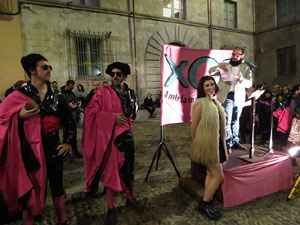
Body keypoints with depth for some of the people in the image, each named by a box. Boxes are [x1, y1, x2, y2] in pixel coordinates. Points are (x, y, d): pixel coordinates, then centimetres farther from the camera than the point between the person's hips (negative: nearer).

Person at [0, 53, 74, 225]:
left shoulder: (56, 96, 4)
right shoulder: (19, 95, -4)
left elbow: (70, 121, 10)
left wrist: (69, 142, 4)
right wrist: (19, 116, -19)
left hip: (53, 146, 2)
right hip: (29, 149, -2)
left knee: (57, 185, 13)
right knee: (29, 188, 10)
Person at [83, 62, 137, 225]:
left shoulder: (129, 93, 7)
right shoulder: (103, 92, -8)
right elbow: (90, 111, -15)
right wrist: (112, 117, -19)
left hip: (126, 134, 5)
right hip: (109, 136, -4)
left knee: (128, 167, 13)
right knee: (110, 170, 3)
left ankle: (130, 197, 36)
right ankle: (110, 209, 18)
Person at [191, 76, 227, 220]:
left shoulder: (215, 102, 10)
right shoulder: (200, 103, -16)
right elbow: (194, 126, -14)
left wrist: (221, 142, 18)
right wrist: (196, 144, -5)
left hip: (217, 143, 8)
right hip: (206, 144, -8)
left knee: (211, 174, 14)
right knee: (218, 176, -3)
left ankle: (206, 203, 28)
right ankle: (204, 204, 13)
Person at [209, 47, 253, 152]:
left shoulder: (246, 68, 12)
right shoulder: (224, 65, 11)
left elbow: (249, 84, 3)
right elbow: (211, 71, 2)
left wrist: (242, 79, -19)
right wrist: (219, 67, -18)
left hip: (239, 98, 2)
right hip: (227, 96, -2)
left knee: (235, 121, 11)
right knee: (227, 121, -8)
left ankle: (235, 141, 22)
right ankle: (228, 143, -2)